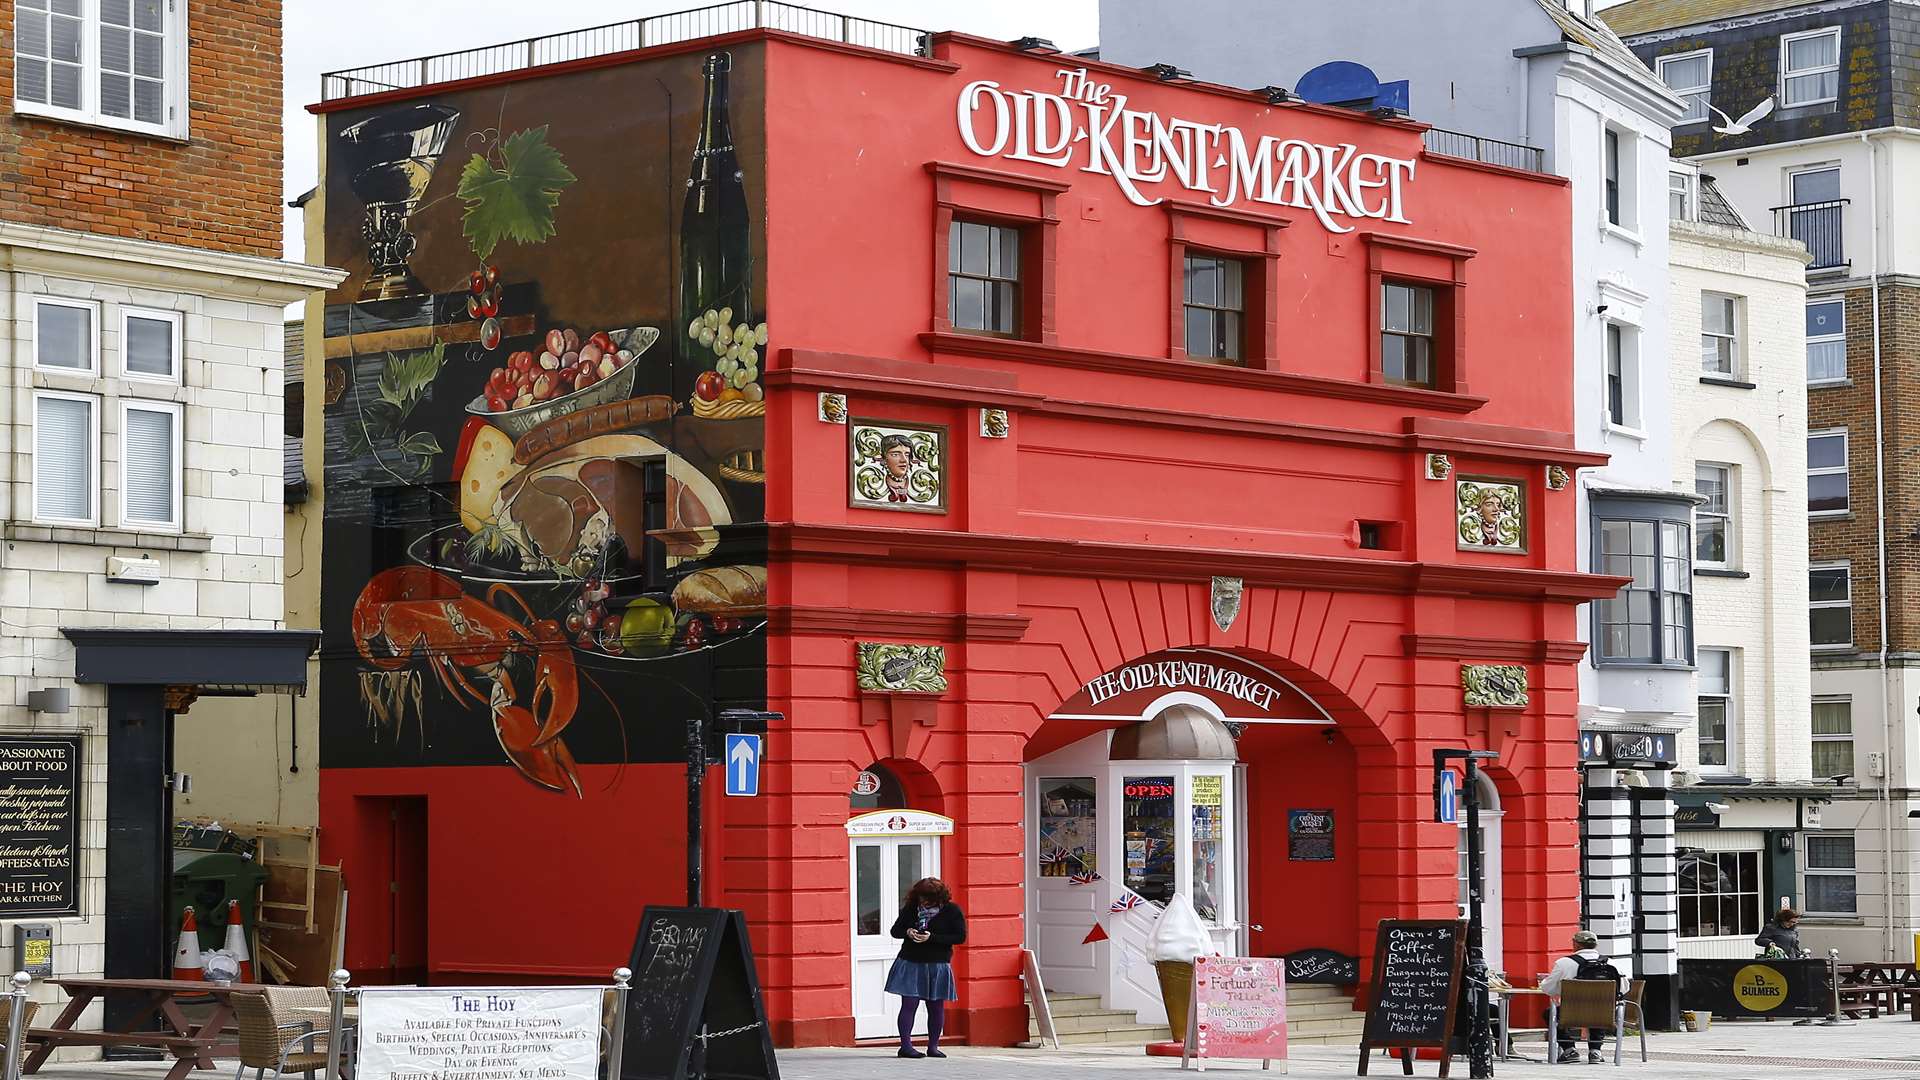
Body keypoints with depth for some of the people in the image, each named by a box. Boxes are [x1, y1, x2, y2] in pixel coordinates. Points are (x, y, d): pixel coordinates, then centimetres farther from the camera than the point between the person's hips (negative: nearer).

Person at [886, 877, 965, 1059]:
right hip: (910, 964, 1)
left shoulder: (951, 911, -5)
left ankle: (933, 1046, 14)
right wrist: (907, 932, -14)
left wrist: (932, 938, -19)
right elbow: (895, 930, 10)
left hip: (937, 965, 0)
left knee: (937, 1006, 4)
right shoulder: (910, 909, 2)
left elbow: (960, 937, -10)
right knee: (909, 1004, -6)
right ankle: (906, 1045, -5)